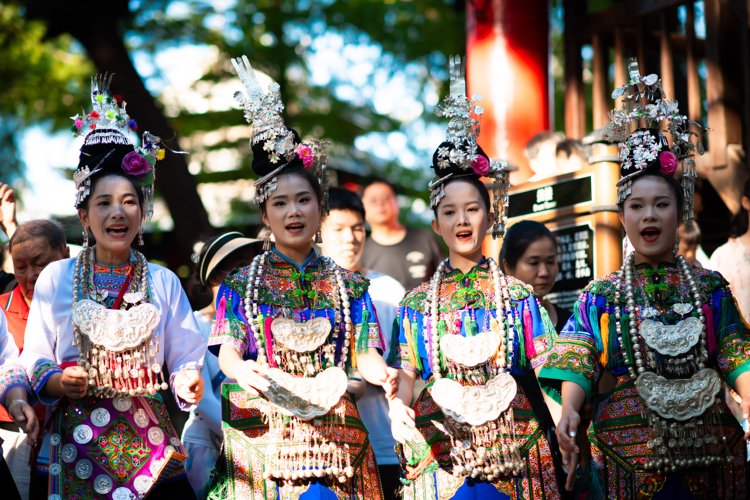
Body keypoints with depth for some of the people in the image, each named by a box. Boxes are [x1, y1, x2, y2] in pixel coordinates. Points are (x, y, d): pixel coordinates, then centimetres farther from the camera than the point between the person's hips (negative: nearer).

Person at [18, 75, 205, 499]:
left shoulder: (163, 282, 7)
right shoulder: (55, 278, 4)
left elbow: (185, 356, 4)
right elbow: (34, 360, 5)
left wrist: (188, 380, -17)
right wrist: (56, 382, -14)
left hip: (150, 441, 1)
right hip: (79, 441, -1)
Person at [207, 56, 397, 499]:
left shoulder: (348, 285, 11)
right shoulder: (242, 283, 8)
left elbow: (365, 353, 2)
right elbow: (228, 349, -4)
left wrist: (383, 374, -21)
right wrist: (241, 370, -27)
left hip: (333, 440, 1)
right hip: (262, 439, -1)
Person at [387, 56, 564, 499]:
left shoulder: (518, 294, 5)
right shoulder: (418, 302, 7)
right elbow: (408, 376, 4)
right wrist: (399, 409, -17)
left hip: (511, 457, 0)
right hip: (441, 457, 1)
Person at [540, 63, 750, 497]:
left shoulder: (710, 287, 9)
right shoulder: (601, 296, 6)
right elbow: (578, 363, -4)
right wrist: (569, 410, -23)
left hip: (709, 450, 1)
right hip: (632, 454, -1)